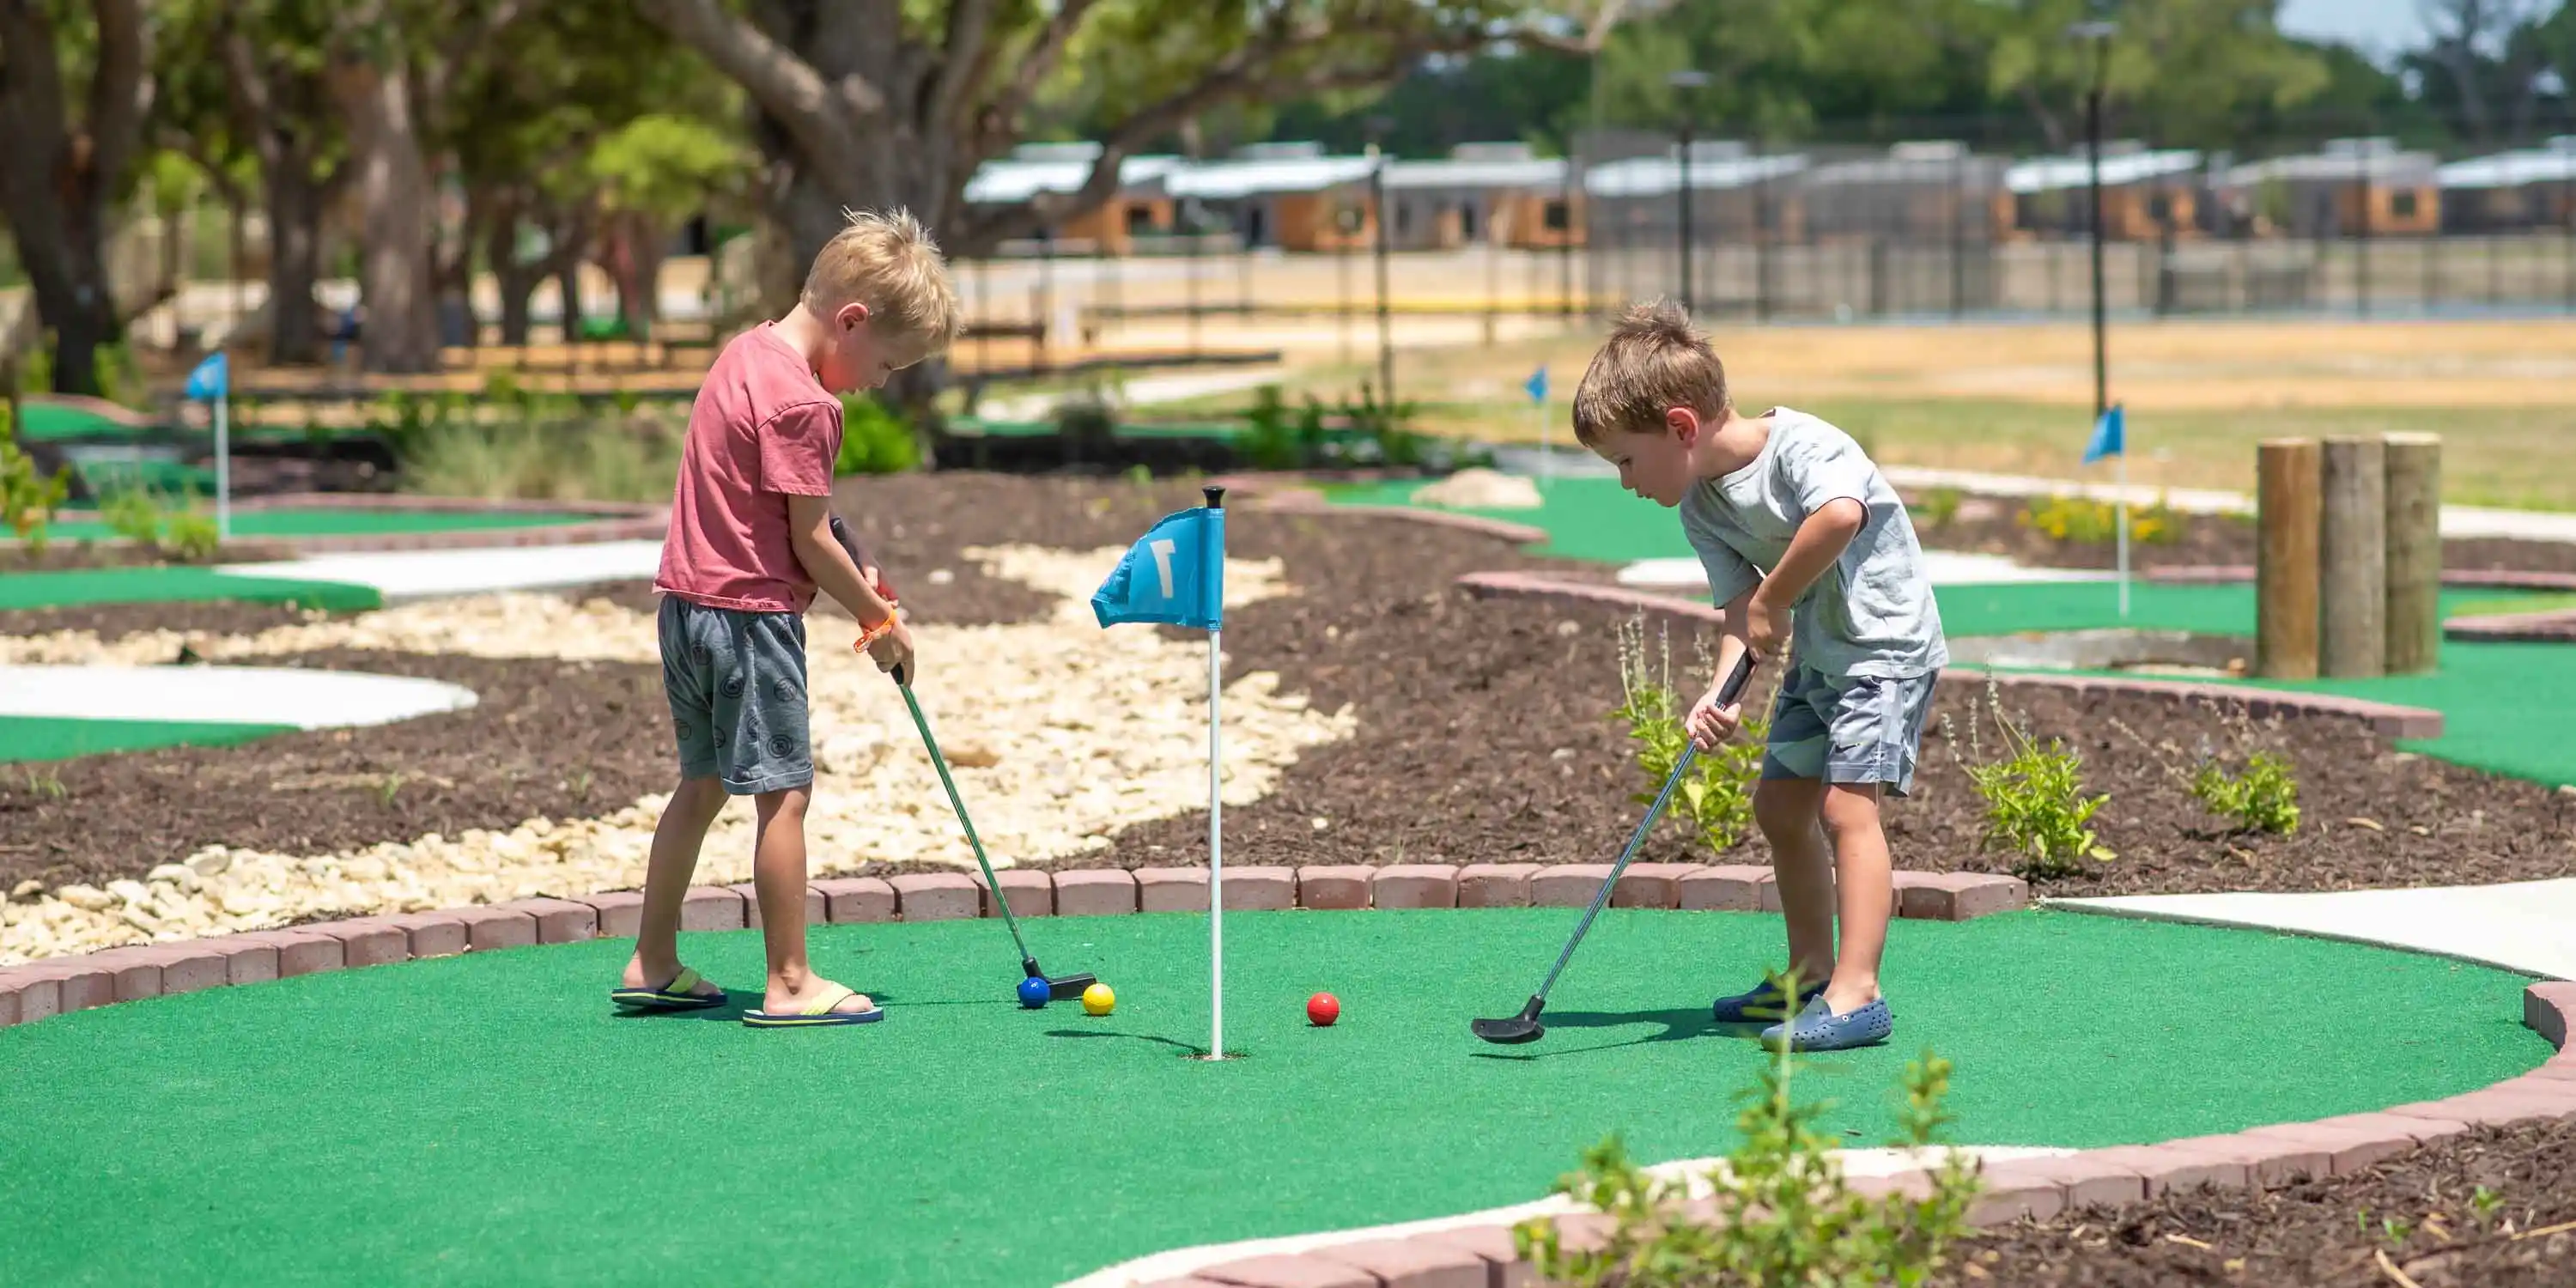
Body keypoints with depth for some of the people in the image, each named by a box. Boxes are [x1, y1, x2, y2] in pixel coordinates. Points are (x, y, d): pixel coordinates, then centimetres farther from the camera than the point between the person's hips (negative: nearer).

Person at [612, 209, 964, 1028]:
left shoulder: (747, 353, 11)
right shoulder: (800, 403, -19)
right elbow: (811, 543, -15)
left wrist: (853, 562, 4)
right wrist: (879, 620, -3)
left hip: (687, 605, 10)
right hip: (751, 614, -10)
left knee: (703, 784, 18)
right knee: (784, 791, -5)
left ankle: (653, 965, 24)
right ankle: (790, 985, -2)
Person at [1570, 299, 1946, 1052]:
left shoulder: (1799, 444, -23)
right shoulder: (1702, 508, 0)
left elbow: (1840, 514, -42)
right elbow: (1740, 609, -5)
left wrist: (1774, 601, -31)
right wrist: (1724, 692, -24)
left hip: (1886, 644, -9)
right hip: (1815, 657, 9)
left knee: (1845, 804, -19)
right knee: (1780, 803, 14)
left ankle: (1856, 992, -23)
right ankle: (1810, 973, 28)